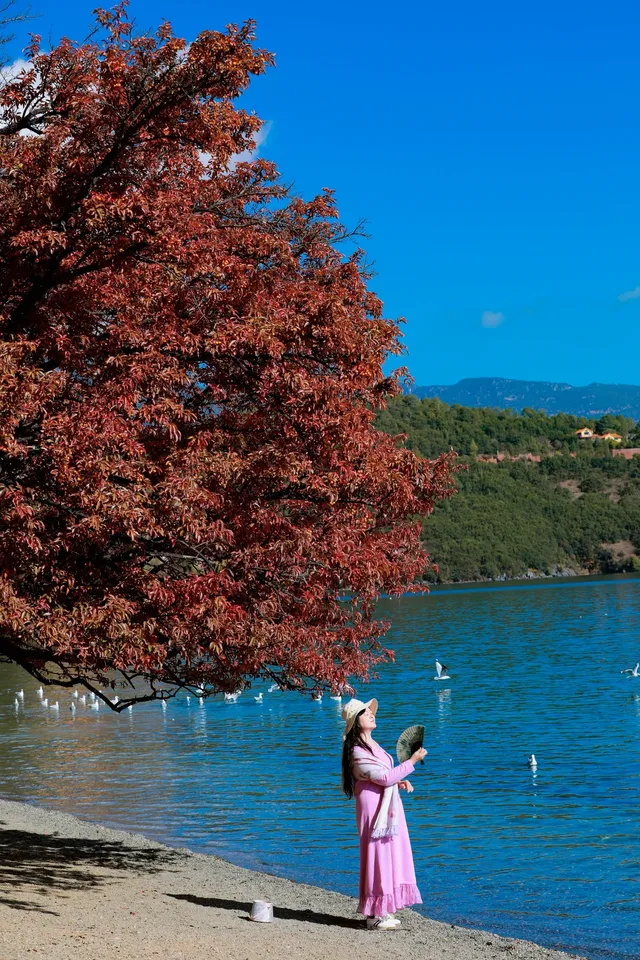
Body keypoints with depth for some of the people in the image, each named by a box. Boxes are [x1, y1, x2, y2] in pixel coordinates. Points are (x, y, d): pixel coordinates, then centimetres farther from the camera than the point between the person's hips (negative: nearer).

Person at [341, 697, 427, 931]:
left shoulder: (372, 745, 12)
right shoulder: (358, 753, -19)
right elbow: (384, 777, -23)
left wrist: (400, 782, 2)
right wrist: (413, 761, -19)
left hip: (388, 807, 10)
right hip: (374, 808, -9)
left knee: (390, 856, 12)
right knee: (379, 856, -5)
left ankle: (383, 910, 21)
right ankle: (375, 915, 3)